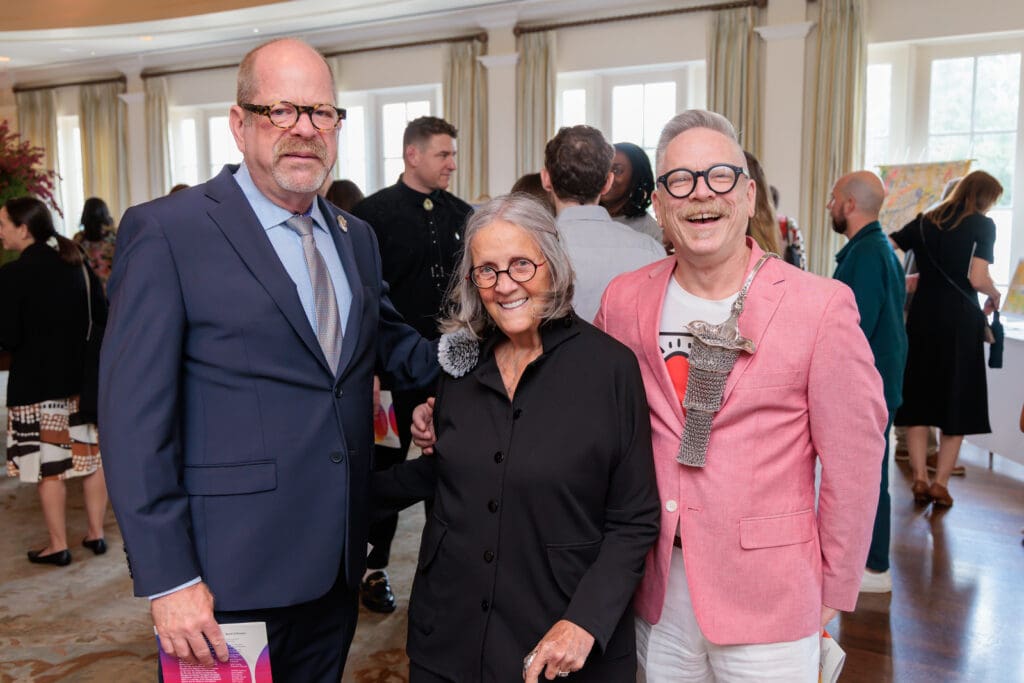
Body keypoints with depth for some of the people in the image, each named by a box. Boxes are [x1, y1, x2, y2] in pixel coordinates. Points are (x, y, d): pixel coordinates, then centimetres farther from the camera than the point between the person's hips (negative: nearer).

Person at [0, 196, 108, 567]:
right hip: (84, 376, 5)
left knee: (50, 465, 5)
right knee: (92, 455, 12)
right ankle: (96, 533, 22)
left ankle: (58, 546, 15)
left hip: (38, 383, -5)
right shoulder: (76, 261, 3)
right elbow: (102, 315, 7)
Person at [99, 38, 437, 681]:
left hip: (337, 560, 6)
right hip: (230, 577, -6)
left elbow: (391, 342, 19)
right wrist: (167, 579, -15)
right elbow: (134, 417, -13)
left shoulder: (356, 237, 9)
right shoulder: (167, 232, -11)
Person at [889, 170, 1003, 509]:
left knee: (918, 399, 10)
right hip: (960, 320, -3)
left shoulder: (925, 221, 9)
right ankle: (940, 483, 8)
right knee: (957, 402, 7)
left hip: (922, 318, 3)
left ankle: (920, 479, 9)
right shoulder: (982, 225, -3)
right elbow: (977, 279, -13)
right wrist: (995, 296, 8)